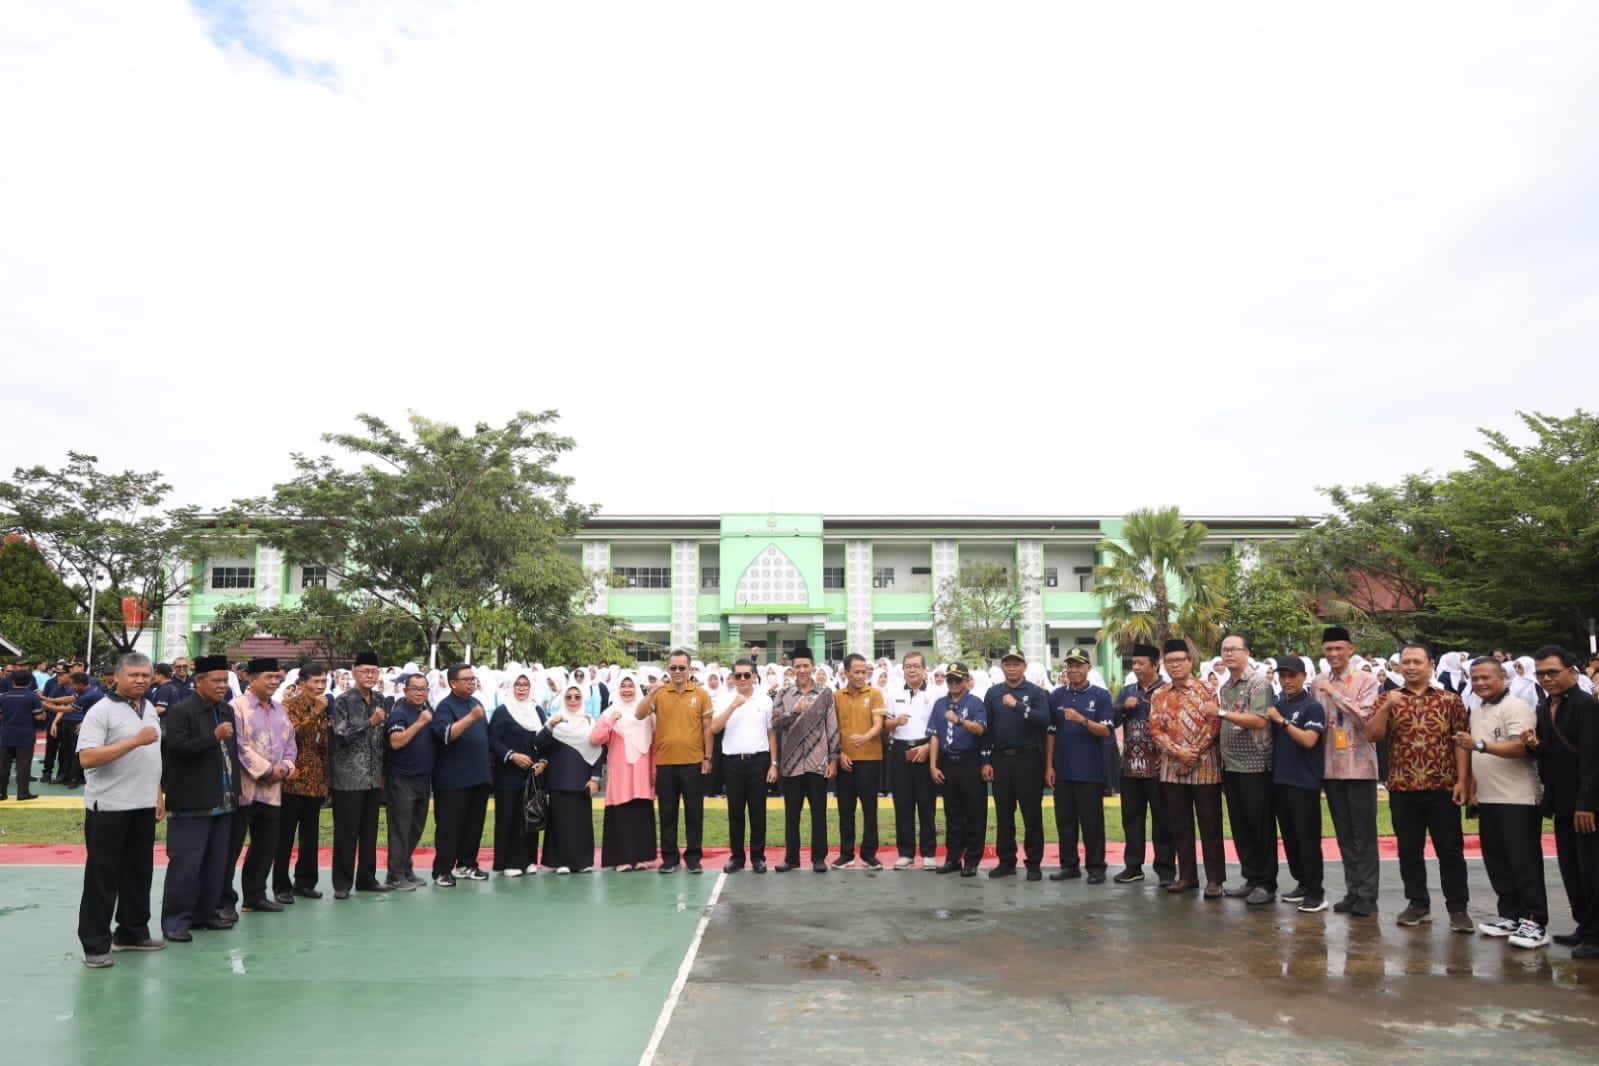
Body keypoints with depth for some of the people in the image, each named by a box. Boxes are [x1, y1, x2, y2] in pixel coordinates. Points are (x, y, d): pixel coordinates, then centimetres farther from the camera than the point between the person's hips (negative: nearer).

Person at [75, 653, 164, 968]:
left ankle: (132, 932, 25)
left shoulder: (150, 709, 11)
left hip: (143, 806, 7)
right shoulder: (101, 710, -12)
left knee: (139, 872, 14)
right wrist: (135, 740, -27)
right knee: (102, 876, 1)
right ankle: (95, 944, 9)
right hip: (108, 807, -7)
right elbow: (86, 758, -21)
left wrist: (159, 797, 16)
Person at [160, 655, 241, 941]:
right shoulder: (180, 710, -10)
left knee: (216, 863, 13)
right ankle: (175, 920, 6)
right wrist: (214, 736, -27)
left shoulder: (227, 710, 13)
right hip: (191, 802, -7)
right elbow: (177, 748, -21)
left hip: (222, 801, 8)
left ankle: (207, 912, 23)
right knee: (186, 863, -3)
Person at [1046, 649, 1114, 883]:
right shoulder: (1056, 696, 7)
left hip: (1091, 771, -3)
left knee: (1092, 820, 1)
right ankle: (1069, 865, 18)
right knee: (1064, 820, 8)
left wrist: (1082, 720, -23)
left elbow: (1106, 731, -8)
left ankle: (1096, 867, 11)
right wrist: (1049, 766, 3)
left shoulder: (1101, 696, -1)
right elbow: (1050, 733, 8)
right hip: (1062, 769, 3)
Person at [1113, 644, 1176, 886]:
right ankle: (1133, 866, 20)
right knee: (1131, 817, 11)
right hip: (1130, 765, 5)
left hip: (1158, 766, -5)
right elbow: (1112, 721, 10)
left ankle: (1165, 868, 11)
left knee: (1162, 819, 3)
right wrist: (1125, 707, -5)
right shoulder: (1127, 691, 12)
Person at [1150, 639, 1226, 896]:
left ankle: (1214, 878, 8)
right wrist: (1178, 751, -12)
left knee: (1210, 825, 1)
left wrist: (1195, 753, -14)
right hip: (1172, 769, 4)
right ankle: (1187, 875, 18)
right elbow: (1155, 730, 3)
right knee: (1180, 826, 9)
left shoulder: (1207, 690, -2)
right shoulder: (1159, 697, 9)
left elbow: (1215, 724, -9)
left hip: (1205, 768, -4)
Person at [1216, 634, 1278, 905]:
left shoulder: (1259, 681, -9)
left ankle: (1266, 884, 10)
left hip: (1255, 766, -7)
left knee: (1261, 827, 1)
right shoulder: (1224, 686, 14)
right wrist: (1222, 765, 14)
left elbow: (1260, 721, -21)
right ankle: (1251, 879, 22)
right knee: (1240, 827, 12)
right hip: (1231, 766, 7)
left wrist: (1223, 713, -25)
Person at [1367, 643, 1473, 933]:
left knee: (1450, 850, 2)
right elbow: (1372, 735, -5)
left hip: (1442, 788, -2)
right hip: (1402, 788, 2)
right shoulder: (1388, 699, 6)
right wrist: (1386, 707, -18)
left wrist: (1462, 781, -7)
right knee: (1409, 850, 9)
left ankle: (1458, 908, 11)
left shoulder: (1450, 700, 2)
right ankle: (1418, 904, 20)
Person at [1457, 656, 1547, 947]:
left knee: (1524, 863, -4)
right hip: (1488, 800, 9)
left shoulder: (1515, 708, -12)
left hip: (1517, 800, -9)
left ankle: (1534, 922, 2)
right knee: (1497, 862, 12)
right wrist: (1473, 787, 18)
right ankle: (1510, 915, 21)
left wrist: (1479, 744, -33)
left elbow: (1522, 748, -25)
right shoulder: (1477, 711, 15)